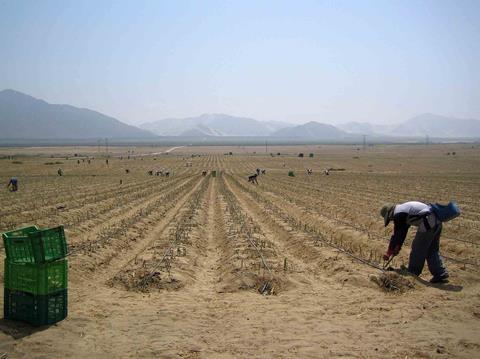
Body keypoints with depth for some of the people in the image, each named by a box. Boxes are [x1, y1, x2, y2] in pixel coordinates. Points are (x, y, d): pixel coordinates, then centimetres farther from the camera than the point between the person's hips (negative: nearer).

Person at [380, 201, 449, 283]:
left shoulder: (398, 214, -5)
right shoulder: (403, 209, 25)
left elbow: (396, 235, -2)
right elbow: (402, 232, 31)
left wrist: (388, 253, 5)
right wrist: (397, 248, 34)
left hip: (428, 223, -10)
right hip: (437, 222, 10)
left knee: (418, 249, 3)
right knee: (432, 251, 18)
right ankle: (441, 275, 20)